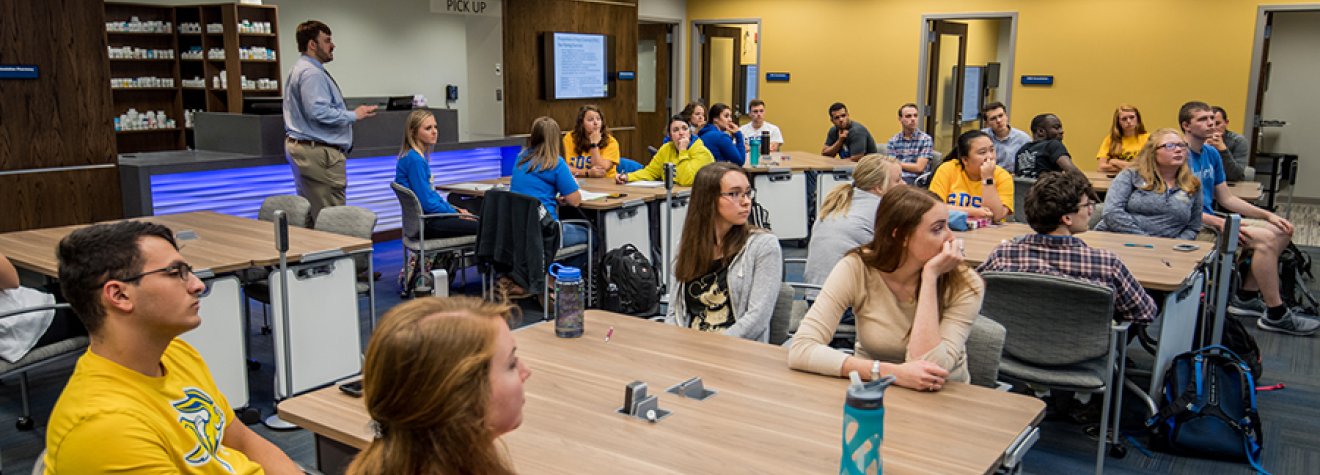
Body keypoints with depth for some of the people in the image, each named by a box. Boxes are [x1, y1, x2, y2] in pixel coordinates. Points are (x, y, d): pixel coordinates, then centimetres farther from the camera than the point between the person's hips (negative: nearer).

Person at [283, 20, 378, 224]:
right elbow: (319, 111, -26)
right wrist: (354, 115, -16)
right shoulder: (312, 73, -16)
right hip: (318, 152, -11)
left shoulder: (300, 69, 19)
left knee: (308, 212, 15)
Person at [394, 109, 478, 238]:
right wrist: (455, 213, -8)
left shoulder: (419, 156, 11)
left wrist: (454, 209, 11)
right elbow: (427, 202, -20)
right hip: (424, 223, -10)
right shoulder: (414, 160, -18)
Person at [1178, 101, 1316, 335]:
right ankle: (1275, 314, -13)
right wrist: (1220, 223, -26)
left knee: (1282, 231, 5)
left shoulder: (1212, 154, 13)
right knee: (1265, 238, -23)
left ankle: (1246, 297, 8)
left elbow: (1226, 198, 17)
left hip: (1211, 219, 10)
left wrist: (1267, 215, 8)